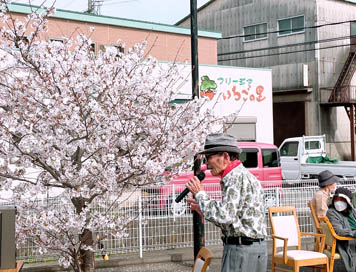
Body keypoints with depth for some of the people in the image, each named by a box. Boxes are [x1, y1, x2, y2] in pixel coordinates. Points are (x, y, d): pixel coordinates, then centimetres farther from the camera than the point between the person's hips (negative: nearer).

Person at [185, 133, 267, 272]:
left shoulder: (235, 177, -14)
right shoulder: (245, 175, 19)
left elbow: (224, 217, -22)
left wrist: (200, 194, -11)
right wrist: (204, 209, 15)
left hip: (242, 250, -10)